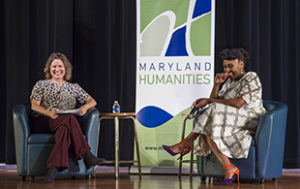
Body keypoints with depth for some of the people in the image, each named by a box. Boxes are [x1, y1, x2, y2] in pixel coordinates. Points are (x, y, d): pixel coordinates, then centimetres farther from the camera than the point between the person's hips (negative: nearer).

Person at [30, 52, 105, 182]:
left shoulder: (73, 87, 23)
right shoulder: (41, 85, 17)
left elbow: (92, 101, 18)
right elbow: (34, 106, 2)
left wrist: (85, 107, -8)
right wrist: (49, 113, -20)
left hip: (65, 123, 2)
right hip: (43, 123, -2)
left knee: (64, 128, -39)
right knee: (68, 119, -36)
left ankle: (54, 167, -54)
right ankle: (86, 155, -46)